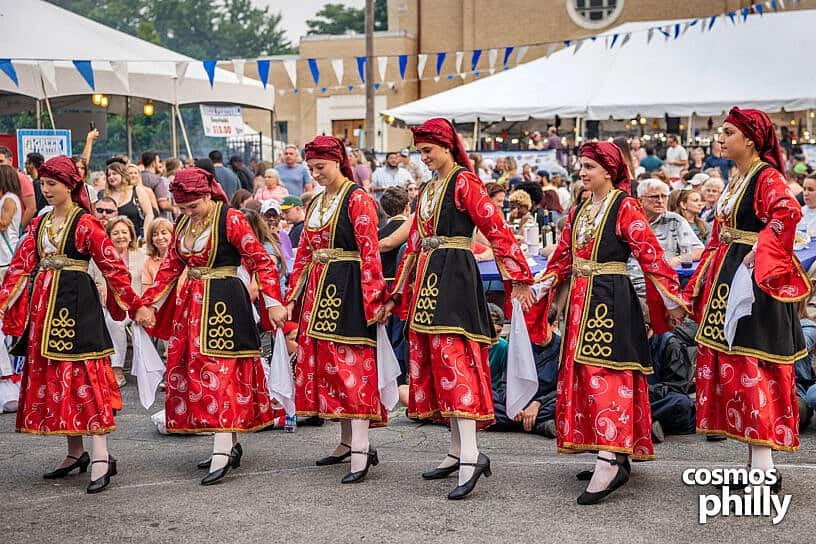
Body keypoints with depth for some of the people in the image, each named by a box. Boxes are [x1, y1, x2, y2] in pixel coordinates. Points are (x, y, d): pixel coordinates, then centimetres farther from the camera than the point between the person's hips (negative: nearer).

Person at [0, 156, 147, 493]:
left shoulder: (85, 223, -6)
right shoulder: (39, 224, 14)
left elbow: (112, 265, -7)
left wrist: (135, 305, -7)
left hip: (75, 302, -7)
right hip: (43, 305, 7)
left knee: (80, 373, -12)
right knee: (49, 373, 8)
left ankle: (101, 458, -12)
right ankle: (76, 453, 18)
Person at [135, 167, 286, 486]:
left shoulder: (231, 219, -11)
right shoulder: (182, 223, 11)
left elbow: (261, 261, -12)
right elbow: (170, 267, 18)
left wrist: (273, 303, -19)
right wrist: (150, 305, 12)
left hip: (223, 302, -8)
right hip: (191, 304, 8)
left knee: (218, 372, -12)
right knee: (187, 371, 7)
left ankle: (221, 453, -12)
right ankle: (229, 445, 14)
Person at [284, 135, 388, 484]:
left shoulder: (357, 199, -7)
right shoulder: (315, 204, 16)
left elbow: (369, 252, -14)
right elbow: (304, 253, 19)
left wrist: (373, 298, -19)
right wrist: (292, 297, 15)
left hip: (347, 289, -8)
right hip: (318, 289, 8)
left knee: (349, 363, -12)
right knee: (322, 361, 9)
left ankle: (361, 451, -12)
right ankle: (347, 442, 18)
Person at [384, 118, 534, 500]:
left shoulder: (464, 182, -6)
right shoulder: (428, 190, 19)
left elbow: (496, 228, -12)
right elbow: (414, 244, 23)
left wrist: (518, 278, -17)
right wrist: (397, 295, 23)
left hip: (454, 275, -9)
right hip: (426, 278, 9)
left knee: (453, 358, -18)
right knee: (431, 361, 8)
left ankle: (471, 456, -22)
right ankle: (457, 451, 15)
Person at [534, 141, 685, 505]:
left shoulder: (625, 208, -7)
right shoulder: (579, 212, 15)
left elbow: (650, 254, -10)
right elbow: (562, 259, 20)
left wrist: (671, 301, -11)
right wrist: (537, 292, 16)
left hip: (611, 300, -8)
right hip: (580, 300, 8)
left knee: (604, 372, -14)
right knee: (581, 373, 7)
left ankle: (611, 461, -17)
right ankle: (611, 456, 14)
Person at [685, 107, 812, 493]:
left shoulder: (766, 177, -11)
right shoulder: (736, 181, 17)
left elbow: (788, 211, -33)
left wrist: (760, 252, -29)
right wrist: (699, 285, 18)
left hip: (754, 282, -10)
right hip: (727, 279, 10)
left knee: (752, 370, -10)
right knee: (729, 365, 10)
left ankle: (765, 469, -8)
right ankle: (754, 459, 18)